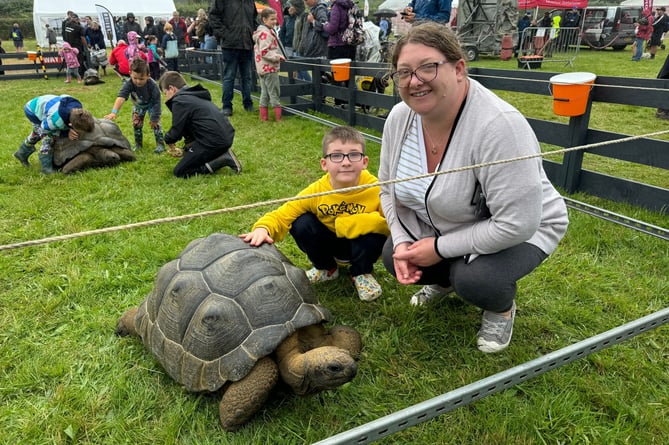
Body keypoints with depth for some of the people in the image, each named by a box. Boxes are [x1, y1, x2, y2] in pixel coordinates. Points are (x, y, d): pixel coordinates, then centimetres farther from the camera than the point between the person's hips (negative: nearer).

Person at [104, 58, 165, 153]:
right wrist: (114, 112, -66)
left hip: (152, 104, -3)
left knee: (155, 123, -11)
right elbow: (121, 98, -51)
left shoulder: (153, 85, -39)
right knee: (136, 123, 5)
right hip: (138, 105, 3)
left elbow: (156, 103, -30)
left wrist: (154, 119, -22)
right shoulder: (128, 84, -37)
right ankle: (138, 144, 24)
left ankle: (160, 144, 2)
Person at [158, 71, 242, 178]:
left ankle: (223, 160, -12)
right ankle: (221, 155, 11)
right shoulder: (195, 95, 24)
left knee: (179, 172, -2)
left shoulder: (179, 101, -6)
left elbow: (175, 133, -5)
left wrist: (167, 139, 16)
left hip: (213, 142, -10)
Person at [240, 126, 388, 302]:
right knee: (301, 224, -23)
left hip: (360, 246, -2)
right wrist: (263, 228, -42)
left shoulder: (376, 190, -27)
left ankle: (362, 274, 0)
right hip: (329, 243, 3)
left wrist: (344, 224, -37)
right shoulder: (316, 191, -21)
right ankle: (326, 269, 5)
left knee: (372, 237, -34)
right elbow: (282, 215, -18)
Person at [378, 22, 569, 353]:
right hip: (437, 225, 6)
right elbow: (390, 188, 1)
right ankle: (446, 279, 26)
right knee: (394, 258, -6)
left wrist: (440, 247, -26)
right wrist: (401, 240, -12)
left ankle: (502, 308, 8)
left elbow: (516, 223, -34)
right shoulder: (399, 118, -13)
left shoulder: (499, 126, -35)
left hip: (519, 231, -6)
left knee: (474, 279, -30)